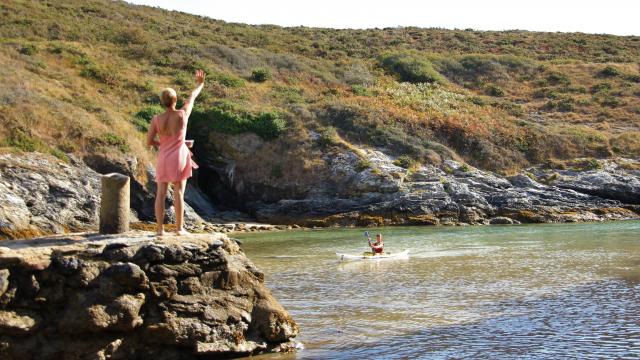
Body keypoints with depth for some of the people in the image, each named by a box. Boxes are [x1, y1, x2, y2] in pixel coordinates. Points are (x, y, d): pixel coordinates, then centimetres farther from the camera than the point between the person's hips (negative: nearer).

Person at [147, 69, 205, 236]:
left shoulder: (156, 119, -8)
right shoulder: (182, 114, -10)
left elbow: (149, 141, -6)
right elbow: (192, 97, 8)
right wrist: (199, 84, 25)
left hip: (164, 158, 1)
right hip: (179, 157, -1)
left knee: (161, 193, 4)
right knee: (179, 192, 0)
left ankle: (160, 228, 0)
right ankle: (179, 228, 1)